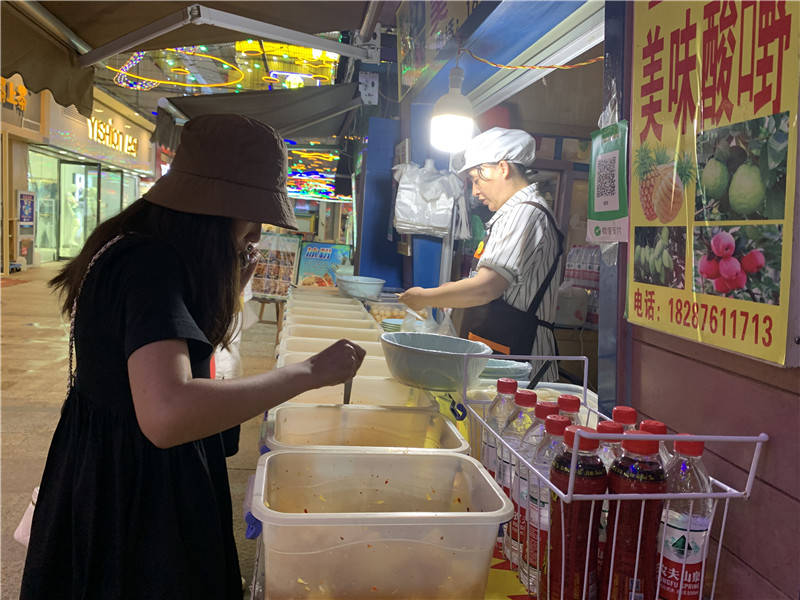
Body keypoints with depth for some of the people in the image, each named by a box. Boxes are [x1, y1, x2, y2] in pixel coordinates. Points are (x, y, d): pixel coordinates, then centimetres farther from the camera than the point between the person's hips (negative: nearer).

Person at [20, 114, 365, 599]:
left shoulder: (143, 250, 3)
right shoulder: (151, 264, -28)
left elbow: (182, 348, 14)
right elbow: (166, 413, -43)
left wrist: (229, 288, 0)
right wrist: (310, 372, -36)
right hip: (136, 490, -9)